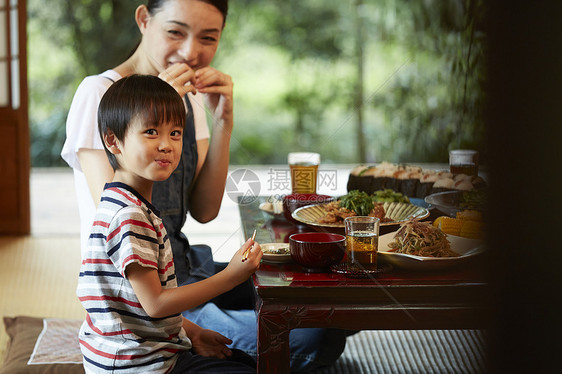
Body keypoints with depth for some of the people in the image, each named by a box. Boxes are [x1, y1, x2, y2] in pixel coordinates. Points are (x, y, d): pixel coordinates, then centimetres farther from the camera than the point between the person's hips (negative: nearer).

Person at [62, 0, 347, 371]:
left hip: (184, 267, 8)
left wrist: (223, 121, -9)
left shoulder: (188, 95, 9)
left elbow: (203, 211, 2)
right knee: (313, 335, -20)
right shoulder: (99, 93, -13)